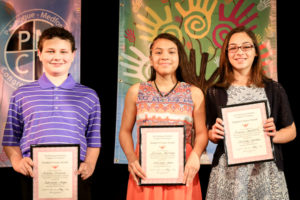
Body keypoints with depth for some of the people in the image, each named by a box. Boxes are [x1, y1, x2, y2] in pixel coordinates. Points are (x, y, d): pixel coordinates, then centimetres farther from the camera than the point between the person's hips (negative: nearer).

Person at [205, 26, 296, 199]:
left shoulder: (274, 89, 3)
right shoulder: (215, 92, 5)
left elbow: (291, 131, 9)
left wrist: (274, 135, -11)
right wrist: (214, 134, -9)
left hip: (266, 170, 0)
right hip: (228, 171, 0)